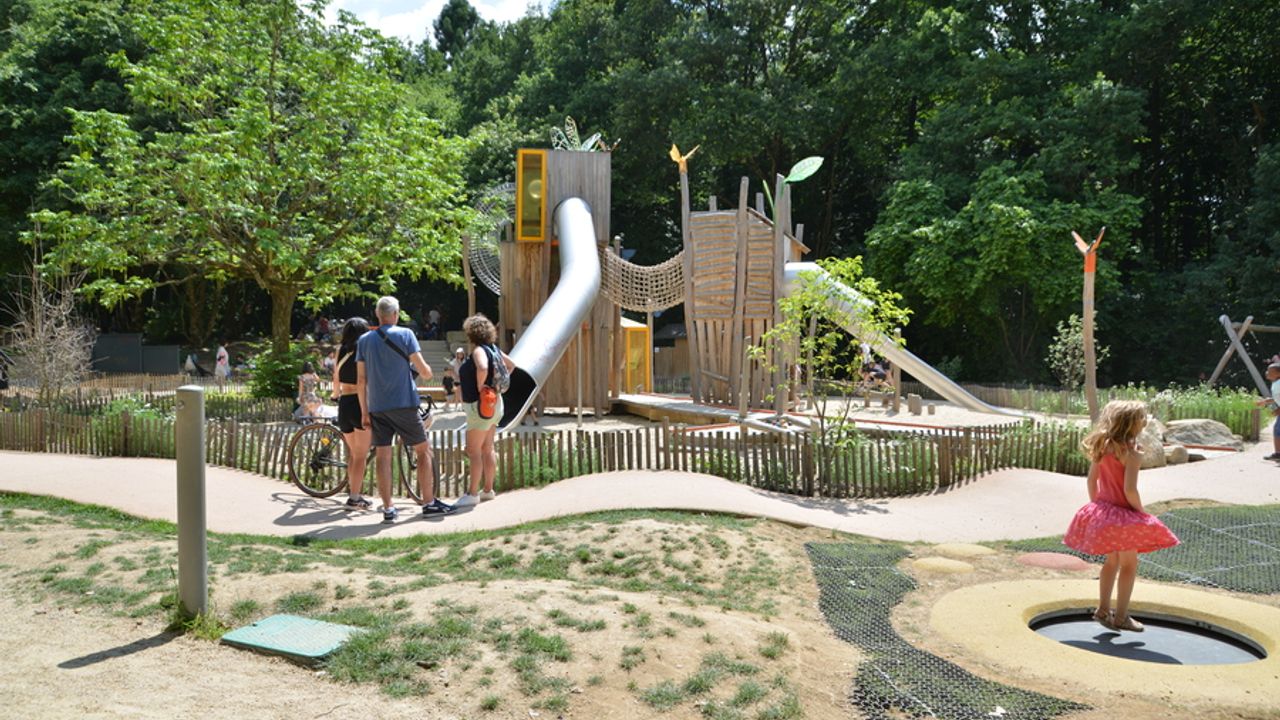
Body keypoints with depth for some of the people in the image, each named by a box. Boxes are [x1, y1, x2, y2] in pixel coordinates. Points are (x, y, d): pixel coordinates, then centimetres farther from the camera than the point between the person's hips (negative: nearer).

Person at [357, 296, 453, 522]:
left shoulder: (364, 340, 7)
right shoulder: (404, 335, -4)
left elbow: (361, 380, 6)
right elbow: (423, 370, -8)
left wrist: (364, 411, 11)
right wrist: (428, 374, 15)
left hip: (377, 407, 4)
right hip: (404, 404, -4)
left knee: (382, 456, 5)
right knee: (423, 452, 7)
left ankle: (388, 508, 4)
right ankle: (429, 503, 8)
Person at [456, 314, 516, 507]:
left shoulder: (479, 350, -16)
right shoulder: (493, 348, 10)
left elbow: (483, 368, -36)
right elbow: (511, 365, 22)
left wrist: (480, 388, -22)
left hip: (481, 405, -9)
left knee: (473, 451, -4)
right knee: (487, 449, 14)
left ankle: (473, 493, -2)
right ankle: (488, 490, 20)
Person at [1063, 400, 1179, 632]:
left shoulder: (1102, 446, 2)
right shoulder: (1132, 453, -19)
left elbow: (1091, 480, 7)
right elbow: (1129, 489, -23)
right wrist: (1141, 512, -9)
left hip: (1102, 510, 7)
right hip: (1124, 514, -7)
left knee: (1111, 561, 21)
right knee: (1129, 564, 8)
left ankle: (1103, 610, 26)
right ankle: (1121, 616, 15)